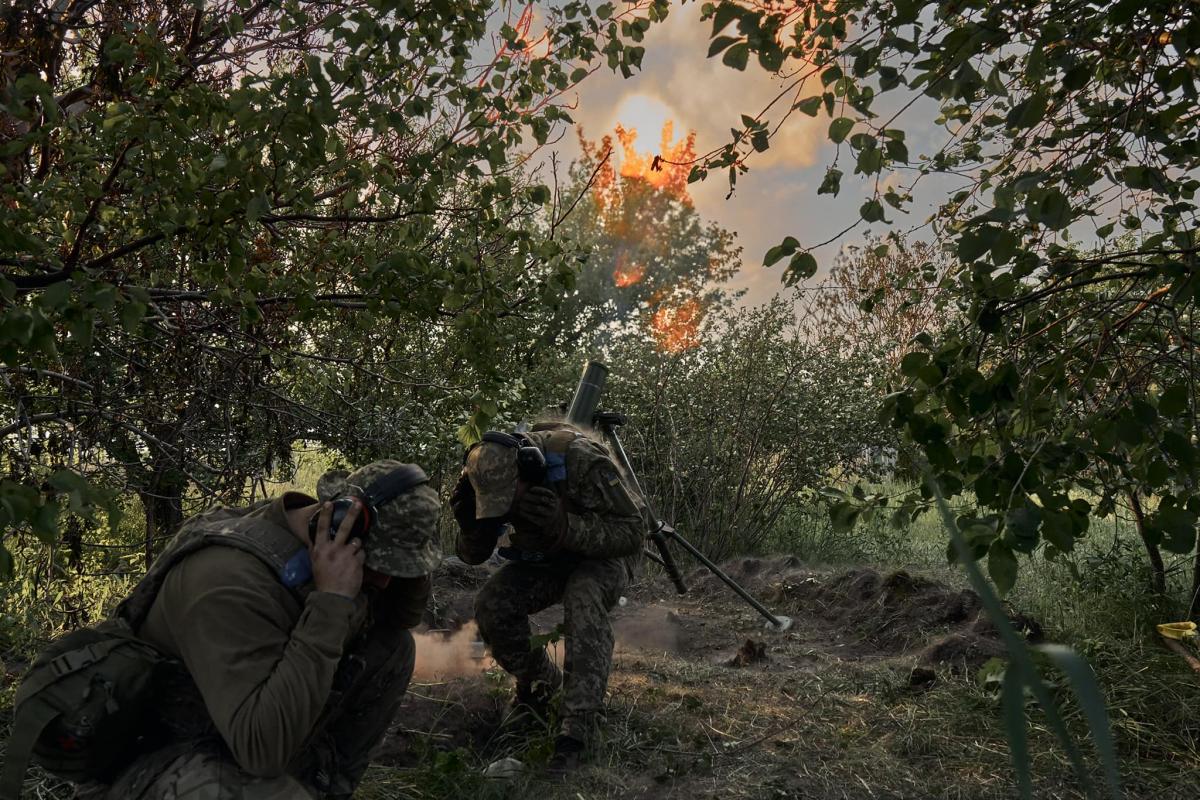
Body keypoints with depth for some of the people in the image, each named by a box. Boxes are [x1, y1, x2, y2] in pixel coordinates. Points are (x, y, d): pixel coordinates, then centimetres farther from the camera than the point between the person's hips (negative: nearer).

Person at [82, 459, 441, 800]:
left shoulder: (309, 535, -7)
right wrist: (331, 601, -39)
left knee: (393, 648, -1)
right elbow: (263, 746, -40)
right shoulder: (230, 576, -33)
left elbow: (401, 616, 7)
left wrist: (403, 567, -16)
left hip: (261, 718, 8)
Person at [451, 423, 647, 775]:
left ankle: (577, 728, -31)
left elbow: (632, 531, -31)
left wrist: (565, 526, -45)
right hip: (547, 557, 5)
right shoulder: (494, 476, -19)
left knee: (583, 600, -36)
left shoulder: (582, 461, -35)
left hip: (606, 552, -4)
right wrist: (470, 524, -32)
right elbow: (473, 555, -8)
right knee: (491, 604, -19)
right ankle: (540, 681, 8)